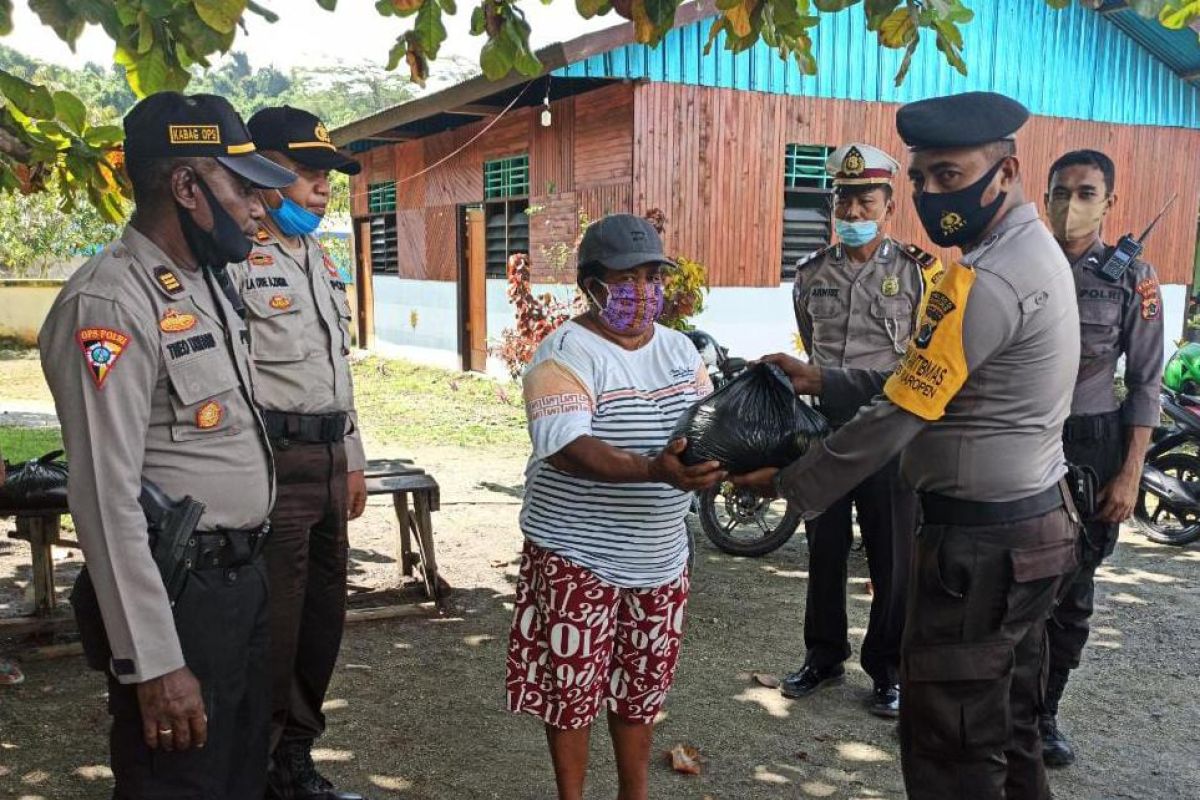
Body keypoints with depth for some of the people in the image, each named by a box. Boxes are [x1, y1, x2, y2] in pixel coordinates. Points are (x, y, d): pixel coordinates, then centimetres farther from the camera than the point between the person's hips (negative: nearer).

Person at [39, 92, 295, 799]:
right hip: (178, 597, -9)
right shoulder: (109, 303, -18)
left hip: (244, 580, 9)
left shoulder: (208, 287, 12)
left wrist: (249, 572, 18)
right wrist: (153, 662, -22)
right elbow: (106, 499, -22)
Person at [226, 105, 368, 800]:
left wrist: (352, 458, 21)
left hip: (328, 459, 9)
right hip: (271, 462, -9)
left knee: (324, 612, 15)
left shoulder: (321, 260, 17)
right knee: (273, 624, 0)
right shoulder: (235, 257, -12)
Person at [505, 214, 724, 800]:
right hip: (577, 558, -6)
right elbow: (567, 450, -27)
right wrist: (655, 471, -41)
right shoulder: (566, 353, -14)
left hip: (659, 555, 6)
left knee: (643, 685, 18)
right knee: (574, 687, 7)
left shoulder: (679, 348, 7)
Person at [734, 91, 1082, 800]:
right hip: (1036, 523, 10)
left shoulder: (985, 279, -23)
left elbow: (899, 416, -22)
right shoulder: (1032, 248, 10)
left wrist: (788, 484, -12)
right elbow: (926, 379, 12)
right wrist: (824, 381, 5)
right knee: (1010, 729, 22)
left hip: (982, 541, -10)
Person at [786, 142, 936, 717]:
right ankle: (824, 655, 28)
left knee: (892, 554, 4)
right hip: (825, 422, 4)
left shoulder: (916, 272, -4)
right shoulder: (811, 274, 7)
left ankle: (887, 668, 20)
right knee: (824, 547, 12)